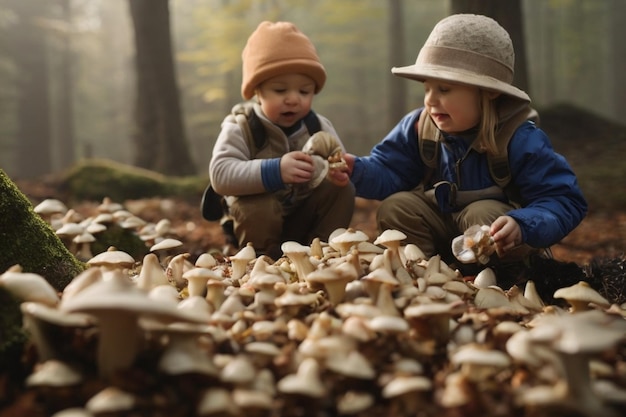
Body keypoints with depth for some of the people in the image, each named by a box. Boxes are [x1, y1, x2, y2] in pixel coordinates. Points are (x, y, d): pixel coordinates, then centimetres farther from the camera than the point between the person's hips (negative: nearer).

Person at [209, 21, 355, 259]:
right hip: (259, 218, -4)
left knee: (342, 189, -17)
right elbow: (220, 174, -31)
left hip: (305, 217, 4)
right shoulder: (239, 128, -16)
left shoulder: (319, 126, -2)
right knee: (258, 207, -35)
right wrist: (274, 171, -44)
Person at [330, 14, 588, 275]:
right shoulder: (418, 127, -9)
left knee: (483, 213, -35)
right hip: (444, 230, 5)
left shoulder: (519, 139, -24)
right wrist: (357, 170, -26)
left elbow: (565, 202, -25)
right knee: (395, 208, -15)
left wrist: (522, 226, -44)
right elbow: (389, 173, -3)